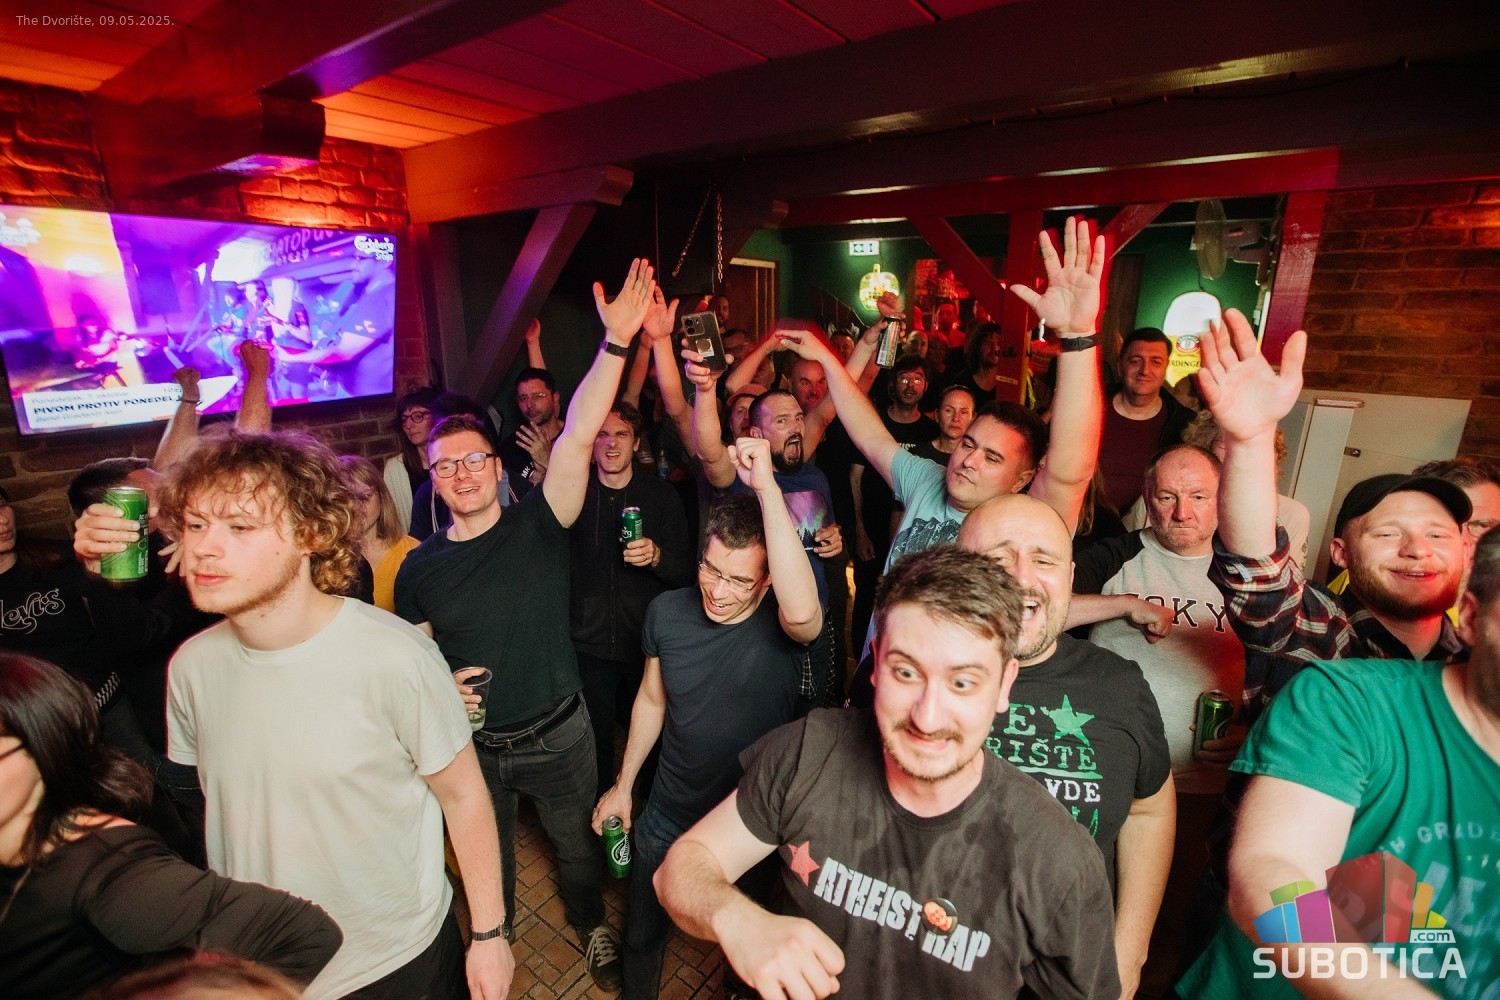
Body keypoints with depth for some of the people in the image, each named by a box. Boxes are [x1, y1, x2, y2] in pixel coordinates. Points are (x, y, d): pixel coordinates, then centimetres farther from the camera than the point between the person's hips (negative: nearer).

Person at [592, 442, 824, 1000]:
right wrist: (623, 785, 10)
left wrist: (766, 485, -51)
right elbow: (652, 700, 2)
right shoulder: (668, 611, -14)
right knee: (642, 937, 26)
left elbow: (802, 609, -52)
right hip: (668, 818, 3)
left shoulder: (781, 622, -25)